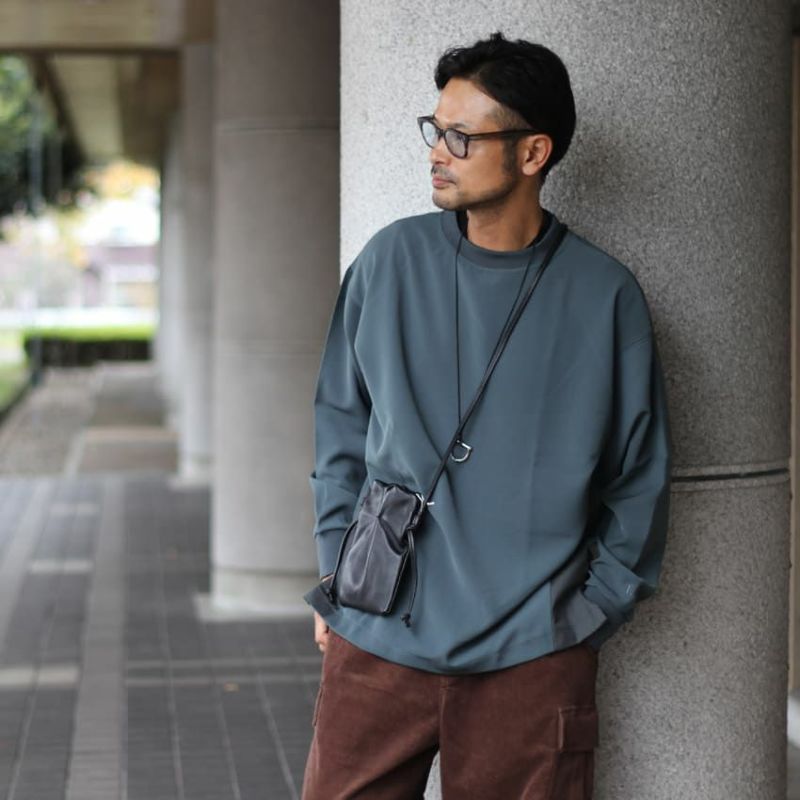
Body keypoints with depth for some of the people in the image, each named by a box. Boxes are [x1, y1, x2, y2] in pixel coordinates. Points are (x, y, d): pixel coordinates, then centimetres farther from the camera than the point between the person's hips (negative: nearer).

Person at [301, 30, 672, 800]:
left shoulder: (605, 295, -2)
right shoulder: (391, 261, 2)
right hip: (377, 643, 1)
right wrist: (338, 578, 5)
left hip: (534, 656, -1)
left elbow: (640, 478, 4)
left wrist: (591, 611, 0)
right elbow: (340, 427, 9)